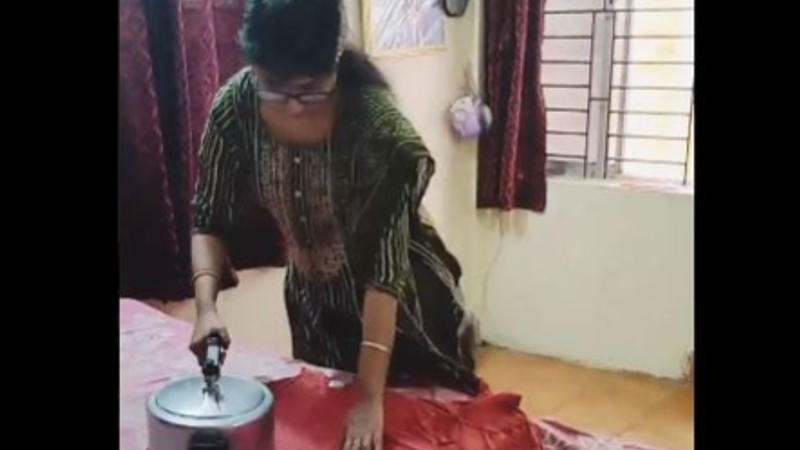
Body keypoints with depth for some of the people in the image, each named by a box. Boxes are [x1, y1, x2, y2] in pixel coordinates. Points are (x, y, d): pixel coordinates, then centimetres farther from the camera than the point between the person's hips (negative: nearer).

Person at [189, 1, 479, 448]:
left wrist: (371, 395, -34)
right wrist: (207, 305, -28)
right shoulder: (236, 106, -19)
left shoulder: (377, 123, -32)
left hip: (401, 301, -4)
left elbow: (385, 263, -32)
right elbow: (209, 220, -10)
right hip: (313, 297, 4)